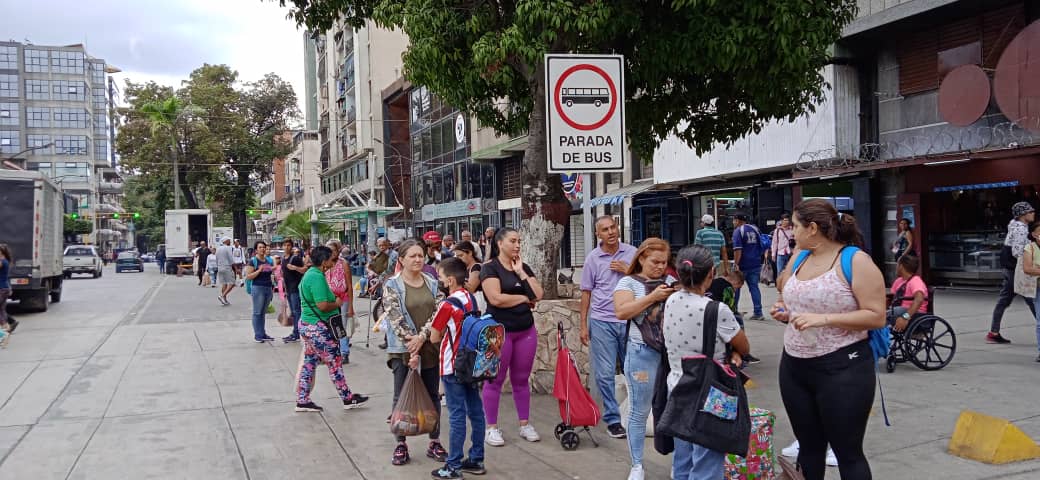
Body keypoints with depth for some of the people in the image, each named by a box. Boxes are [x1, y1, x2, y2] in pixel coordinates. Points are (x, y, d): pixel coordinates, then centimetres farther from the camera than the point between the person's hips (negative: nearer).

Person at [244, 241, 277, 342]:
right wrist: (259, 270, -19)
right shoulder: (253, 261, -5)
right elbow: (248, 277, -11)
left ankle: (263, 334, 16)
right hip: (258, 288, -6)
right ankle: (257, 335, 2)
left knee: (263, 312, 11)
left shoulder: (269, 260, 13)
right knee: (257, 312, -2)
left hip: (269, 288, 6)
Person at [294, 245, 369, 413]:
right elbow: (323, 305, -26)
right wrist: (338, 303, -9)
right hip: (318, 328, -10)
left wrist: (333, 298, 12)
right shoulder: (317, 277, -20)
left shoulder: (310, 273, 12)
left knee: (309, 363, 13)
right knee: (335, 362, 1)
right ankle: (348, 399, 11)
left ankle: (302, 401, 18)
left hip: (307, 325, 10)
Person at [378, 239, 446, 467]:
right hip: (403, 349, -3)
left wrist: (422, 338, -14)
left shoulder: (433, 283, 7)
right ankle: (400, 445, 15)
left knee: (433, 396, 10)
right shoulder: (392, 285, -5)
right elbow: (396, 318, -13)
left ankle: (434, 442, 20)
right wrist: (412, 345, -18)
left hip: (430, 348, 4)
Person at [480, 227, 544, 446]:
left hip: (526, 330, 5)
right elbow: (496, 298, -19)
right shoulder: (490, 268, -6)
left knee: (521, 379, 12)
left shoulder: (524, 267, 11)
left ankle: (525, 424, 21)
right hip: (499, 330, -5)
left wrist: (521, 272, -6)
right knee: (495, 380, 3)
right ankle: (491, 428, 12)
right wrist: (525, 298, -7)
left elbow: (538, 294, 0)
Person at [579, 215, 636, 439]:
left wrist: (627, 271, -9)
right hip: (601, 322, -1)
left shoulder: (632, 253, 4)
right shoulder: (593, 258, 2)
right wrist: (583, 325, 2)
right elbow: (586, 292, 5)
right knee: (605, 374, 0)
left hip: (629, 321, 1)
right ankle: (612, 420, 9)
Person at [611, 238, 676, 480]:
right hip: (644, 352, -4)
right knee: (639, 412, 3)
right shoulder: (628, 282, 0)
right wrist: (653, 296, -17)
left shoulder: (670, 280, 12)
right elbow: (622, 312, -14)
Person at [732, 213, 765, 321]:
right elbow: (762, 245, 17)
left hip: (743, 264, -5)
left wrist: (736, 264, -18)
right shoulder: (755, 229, 11)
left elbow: (738, 249, -19)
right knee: (754, 287, 5)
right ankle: (758, 313, -1)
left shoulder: (738, 231, -10)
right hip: (755, 264, 5)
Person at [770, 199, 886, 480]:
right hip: (793, 366, 7)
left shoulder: (856, 261, -12)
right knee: (808, 446, 17)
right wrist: (784, 312, 2)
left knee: (848, 452, 3)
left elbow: (876, 317, -16)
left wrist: (824, 319, -23)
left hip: (842, 368, -7)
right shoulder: (799, 259, 9)